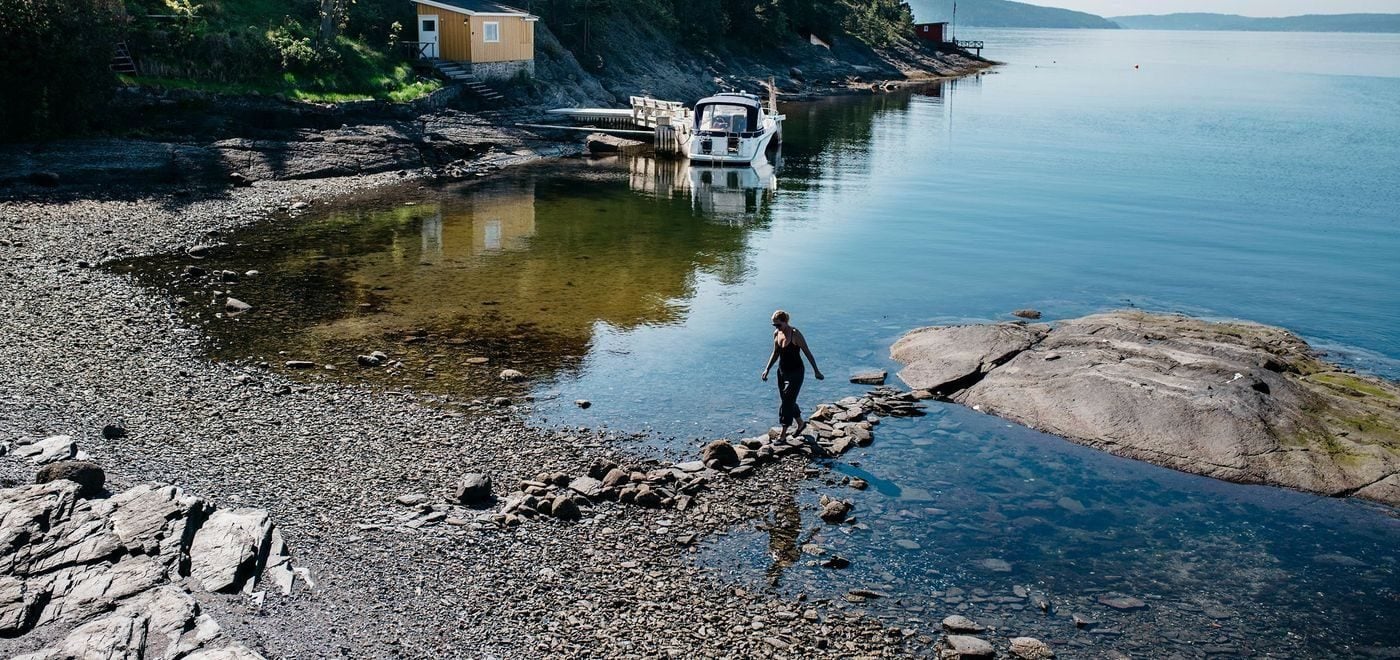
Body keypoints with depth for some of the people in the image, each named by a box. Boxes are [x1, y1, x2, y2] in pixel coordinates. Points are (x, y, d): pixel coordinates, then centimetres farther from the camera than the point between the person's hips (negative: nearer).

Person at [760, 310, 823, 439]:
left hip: (795, 372, -7)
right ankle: (800, 423, 37)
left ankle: (783, 433, 0)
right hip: (782, 371, 7)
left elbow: (807, 352, -13)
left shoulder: (795, 334, -19)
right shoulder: (776, 334, 0)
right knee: (788, 401, 16)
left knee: (787, 401, -7)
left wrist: (816, 371, -10)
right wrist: (767, 369, 5)